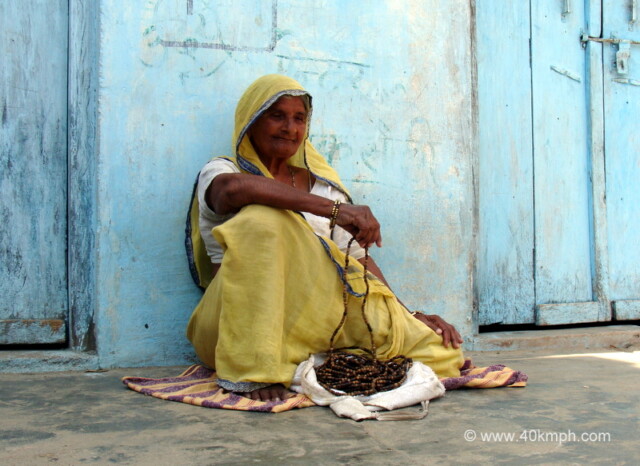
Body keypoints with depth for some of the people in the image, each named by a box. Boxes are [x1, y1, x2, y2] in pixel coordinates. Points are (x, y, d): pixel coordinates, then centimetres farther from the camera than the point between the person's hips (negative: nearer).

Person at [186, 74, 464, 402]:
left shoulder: (324, 186, 19)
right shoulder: (220, 171, 6)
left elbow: (360, 260, 11)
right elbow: (233, 189, -21)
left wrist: (410, 317, -4)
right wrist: (334, 209, -28)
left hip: (317, 318, 4)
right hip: (240, 322, -3)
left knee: (442, 354, -14)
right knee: (262, 219, -30)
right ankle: (256, 371, -29)